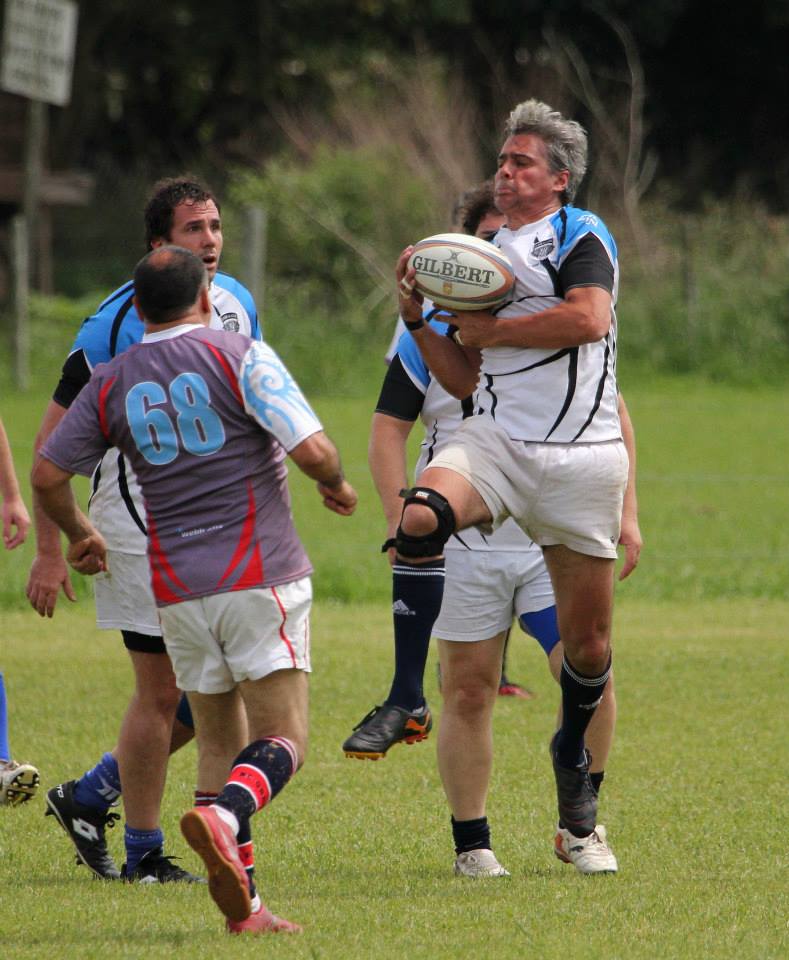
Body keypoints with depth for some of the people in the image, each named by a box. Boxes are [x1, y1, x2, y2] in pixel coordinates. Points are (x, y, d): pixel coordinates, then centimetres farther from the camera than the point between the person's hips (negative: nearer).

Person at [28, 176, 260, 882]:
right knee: (162, 689, -5)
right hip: (140, 524, -7)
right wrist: (49, 549, -15)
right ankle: (143, 856, 9)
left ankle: (89, 798, 22)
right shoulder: (121, 321, -16)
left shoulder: (237, 304, 4)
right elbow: (54, 437, -12)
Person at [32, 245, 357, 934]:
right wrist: (337, 484, 9)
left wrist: (80, 535, 32)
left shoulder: (112, 383, 8)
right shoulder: (239, 355, -5)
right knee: (283, 740, -5)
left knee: (219, 744, 13)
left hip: (177, 590, 4)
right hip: (261, 578, -4)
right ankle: (224, 819, -35)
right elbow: (310, 448, -13)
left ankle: (241, 905, 4)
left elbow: (48, 475, 13)